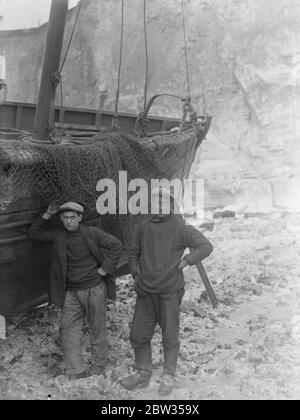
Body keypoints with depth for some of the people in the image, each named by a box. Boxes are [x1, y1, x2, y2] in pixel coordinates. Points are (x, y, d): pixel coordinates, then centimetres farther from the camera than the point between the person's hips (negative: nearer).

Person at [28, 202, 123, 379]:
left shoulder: (92, 233, -8)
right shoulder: (58, 235, 4)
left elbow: (117, 245, -7)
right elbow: (34, 233, 12)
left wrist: (104, 270, -9)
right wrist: (47, 215, -1)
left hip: (94, 289, -4)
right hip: (71, 292, 4)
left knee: (97, 329, 6)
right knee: (68, 328, 0)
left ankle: (99, 367, 21)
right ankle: (75, 372, 6)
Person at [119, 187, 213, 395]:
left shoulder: (180, 228, -7)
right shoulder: (144, 227, 5)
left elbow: (206, 246, -12)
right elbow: (134, 253, 17)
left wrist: (184, 262, -20)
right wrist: (136, 274, 4)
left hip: (170, 292, -4)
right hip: (145, 292, 4)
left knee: (170, 337, 5)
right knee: (139, 335, 9)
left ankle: (169, 377, 20)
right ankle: (143, 374, 26)